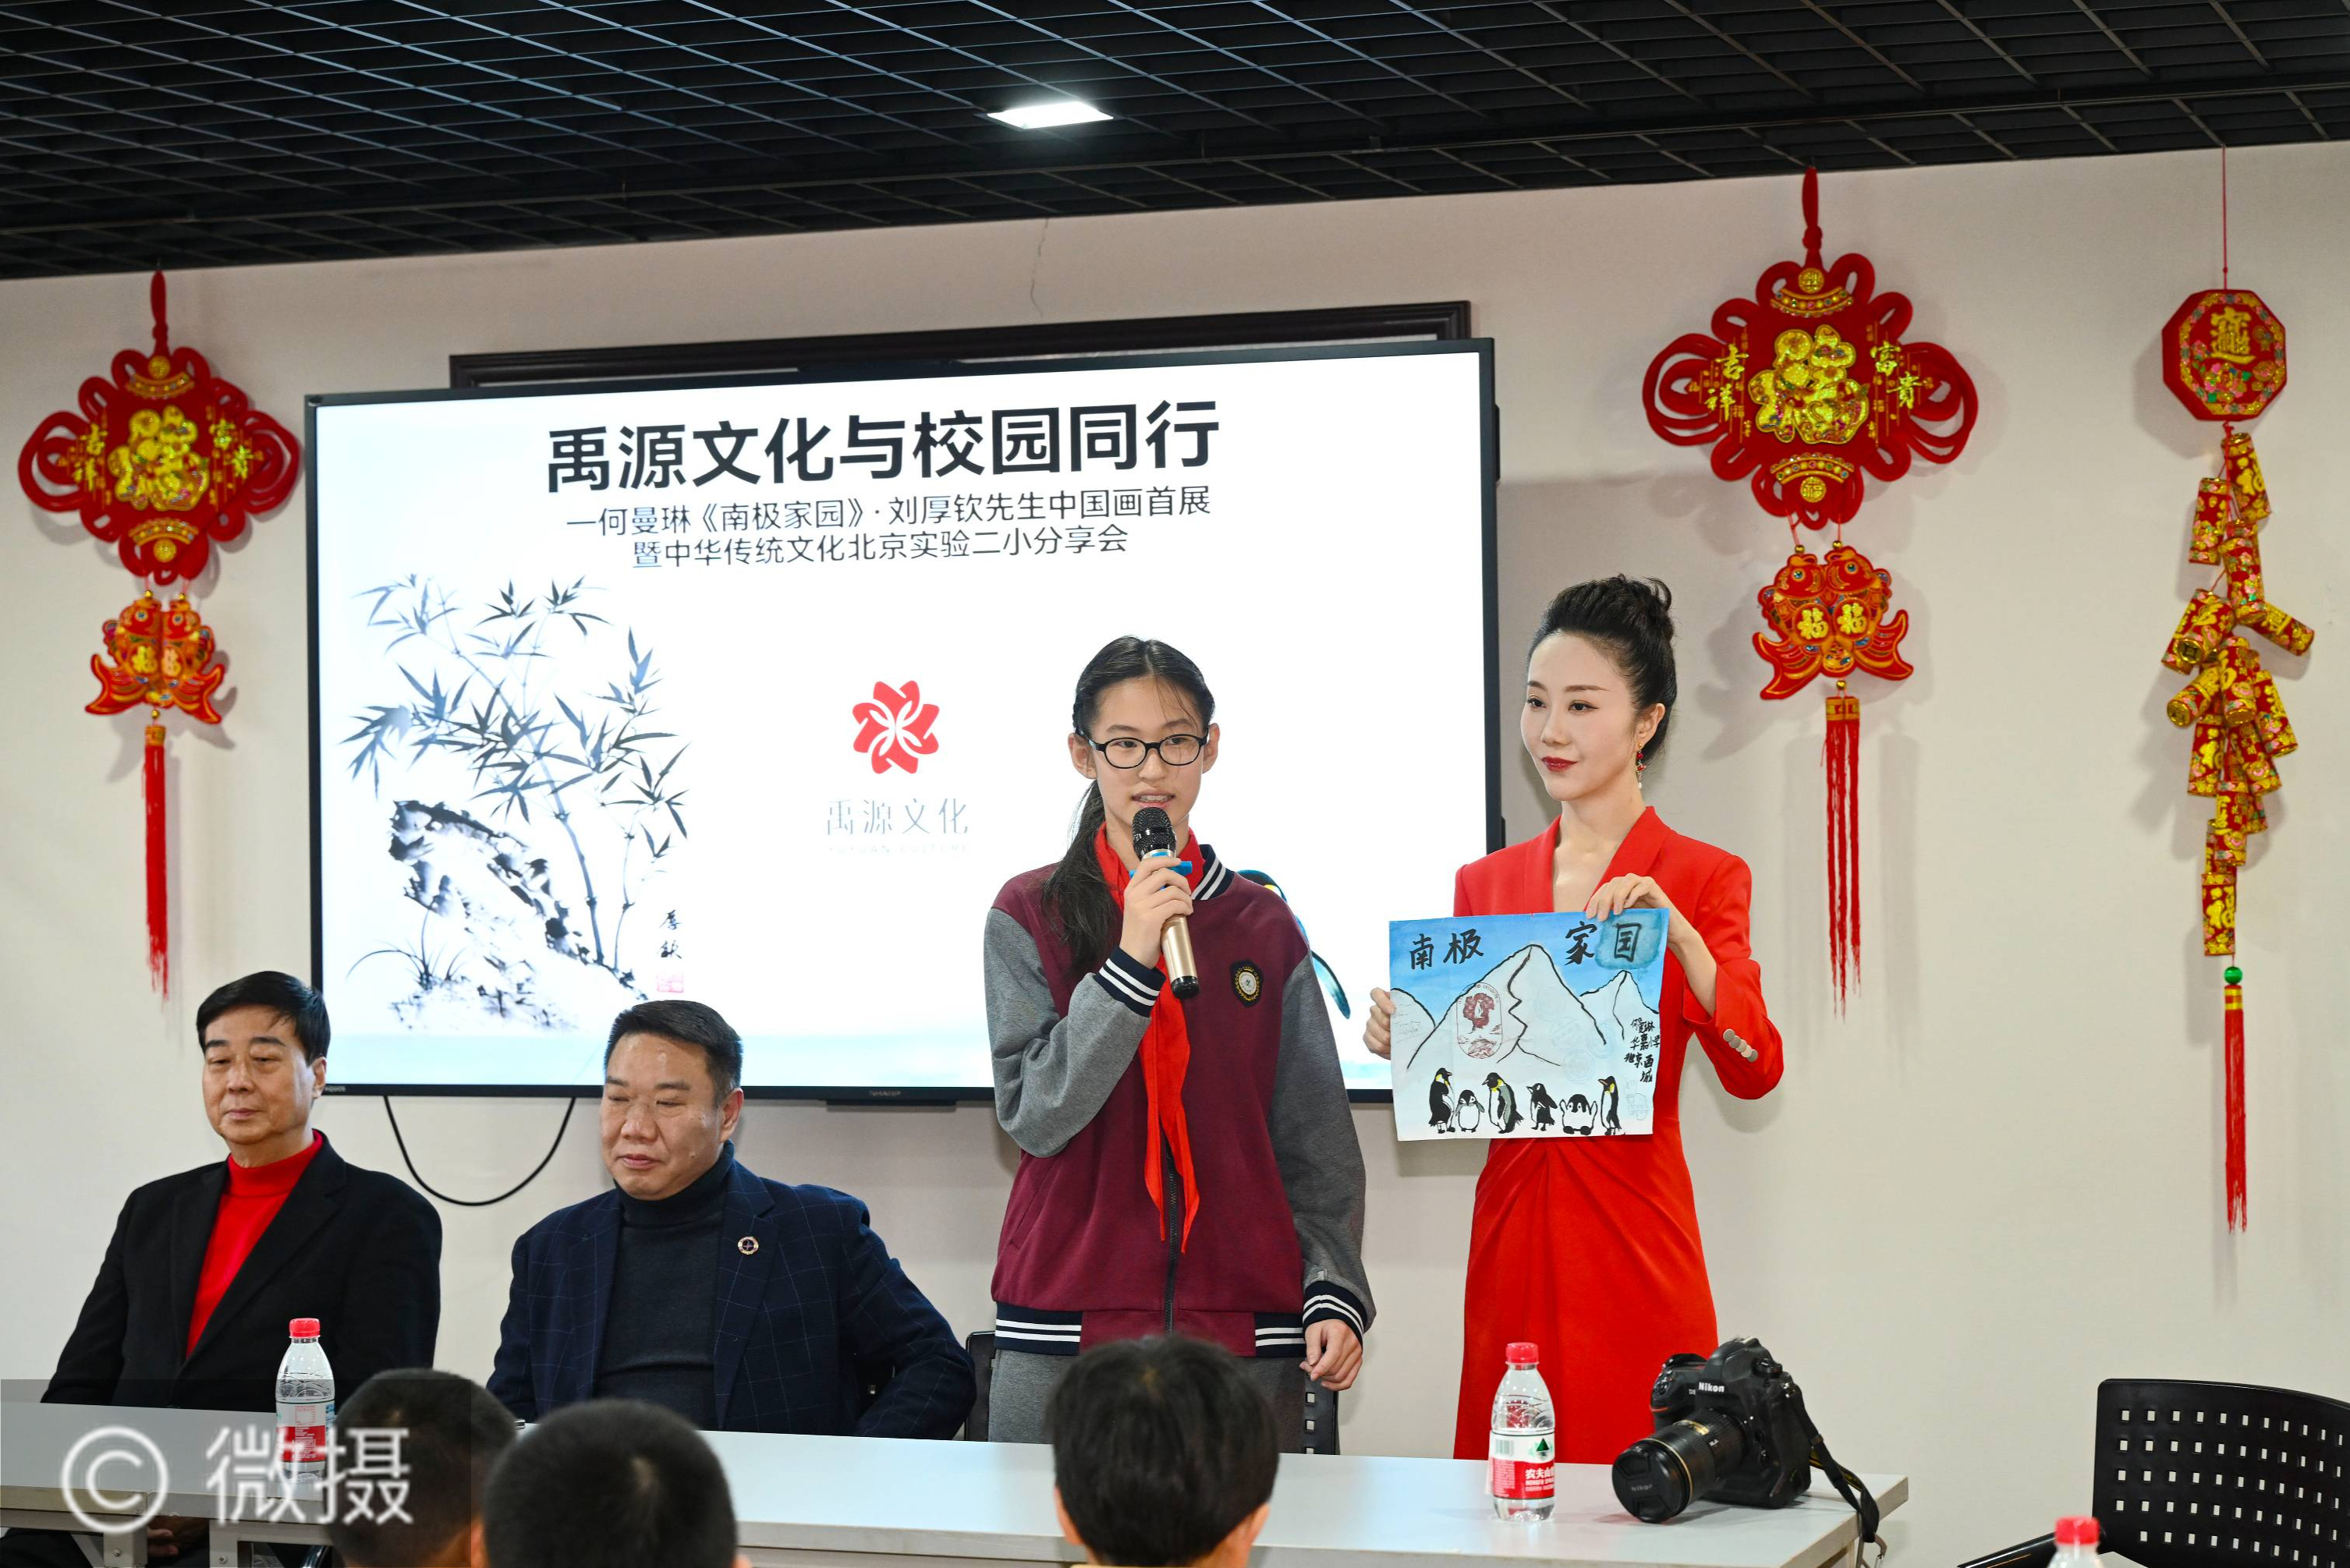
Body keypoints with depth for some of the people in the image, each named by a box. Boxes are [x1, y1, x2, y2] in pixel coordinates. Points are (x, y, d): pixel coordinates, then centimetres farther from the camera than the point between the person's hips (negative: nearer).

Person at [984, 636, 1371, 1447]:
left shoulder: (1263, 925, 8)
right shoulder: (1029, 915, 3)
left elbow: (1316, 1142, 9)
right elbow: (1035, 1115, -8)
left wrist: (1336, 1292, -3)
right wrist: (1129, 965, -16)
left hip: (1244, 1329, 2)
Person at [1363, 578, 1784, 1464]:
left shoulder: (1700, 878, 1)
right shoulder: (1484, 883, 12)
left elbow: (1753, 1071, -12)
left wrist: (1676, 931, -21)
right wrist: (1403, 1039, -5)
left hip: (1634, 1249, -4)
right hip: (1511, 1244, 4)